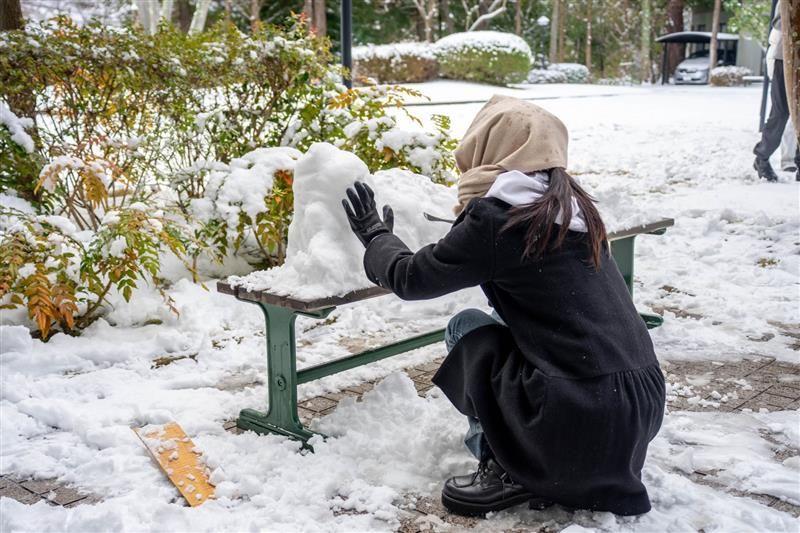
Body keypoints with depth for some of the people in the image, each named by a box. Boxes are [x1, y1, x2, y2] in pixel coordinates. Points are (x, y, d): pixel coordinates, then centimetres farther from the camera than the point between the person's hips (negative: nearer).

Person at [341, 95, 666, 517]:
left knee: (467, 327, 10)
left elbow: (411, 279, 3)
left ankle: (510, 470, 9)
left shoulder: (497, 217, -10)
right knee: (507, 320, 22)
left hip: (586, 420, -7)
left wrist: (376, 235, 20)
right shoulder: (569, 203, 10)